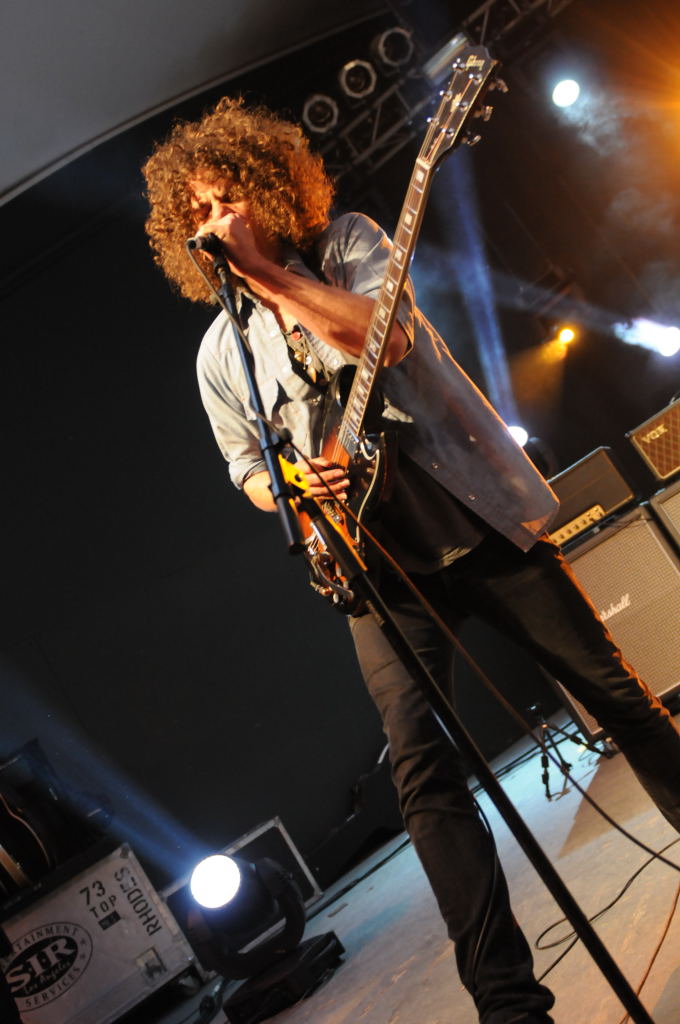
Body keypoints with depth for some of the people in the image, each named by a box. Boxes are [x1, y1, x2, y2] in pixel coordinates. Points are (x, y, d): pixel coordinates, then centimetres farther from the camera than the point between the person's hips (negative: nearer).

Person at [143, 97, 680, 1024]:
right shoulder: (220, 353, 10)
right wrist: (293, 489, -6)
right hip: (379, 561, 1)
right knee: (423, 770, -11)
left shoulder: (345, 239, 5)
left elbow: (385, 332, -15)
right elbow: (248, 469, 17)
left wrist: (264, 269, -15)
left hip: (481, 516, 0)